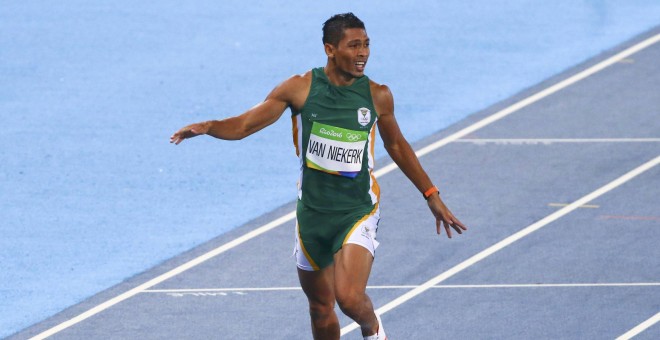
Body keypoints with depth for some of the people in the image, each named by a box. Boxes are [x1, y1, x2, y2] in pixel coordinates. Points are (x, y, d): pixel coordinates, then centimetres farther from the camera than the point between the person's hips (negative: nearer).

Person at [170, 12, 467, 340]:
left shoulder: (378, 96, -3)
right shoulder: (300, 88, -7)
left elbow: (396, 145, 15)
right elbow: (243, 125, -6)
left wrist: (431, 196, 18)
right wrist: (207, 126, -27)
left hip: (357, 211, -1)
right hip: (312, 212, 1)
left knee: (350, 297, -21)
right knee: (321, 308, 10)